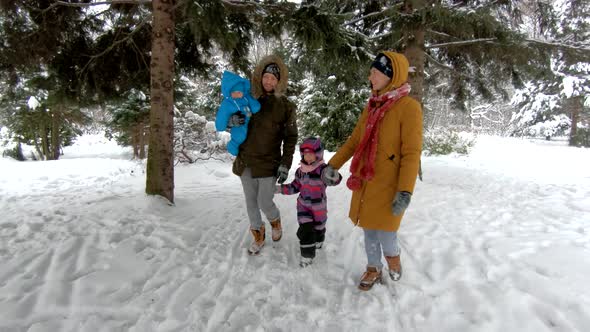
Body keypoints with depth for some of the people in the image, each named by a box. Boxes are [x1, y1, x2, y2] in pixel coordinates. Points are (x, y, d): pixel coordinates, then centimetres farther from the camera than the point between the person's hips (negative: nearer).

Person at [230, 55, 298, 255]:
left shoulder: (285, 106, -4)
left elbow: (290, 138, -3)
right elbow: (230, 116, 14)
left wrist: (285, 165, -10)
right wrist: (232, 119, -11)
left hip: (269, 164, -3)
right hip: (246, 162, 3)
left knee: (264, 203, -3)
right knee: (251, 203, 11)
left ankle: (276, 223, 31)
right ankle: (258, 237, 30)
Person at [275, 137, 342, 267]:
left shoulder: (322, 169, -25)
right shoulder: (300, 170, -5)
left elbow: (335, 180, -43)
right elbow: (295, 187, 7)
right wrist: (279, 189, -1)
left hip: (318, 206, -3)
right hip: (304, 205, 3)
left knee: (318, 227, 22)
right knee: (305, 230, -5)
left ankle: (318, 242, 53)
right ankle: (307, 255, 9)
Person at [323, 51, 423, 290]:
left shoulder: (408, 107, -11)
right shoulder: (371, 106, 9)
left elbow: (412, 153, -15)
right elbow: (354, 141, 16)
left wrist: (405, 192, -20)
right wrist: (333, 164, 13)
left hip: (388, 186, -6)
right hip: (365, 182, 6)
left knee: (384, 232, -2)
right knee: (368, 229, 15)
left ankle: (393, 256, 31)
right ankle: (374, 270, 35)